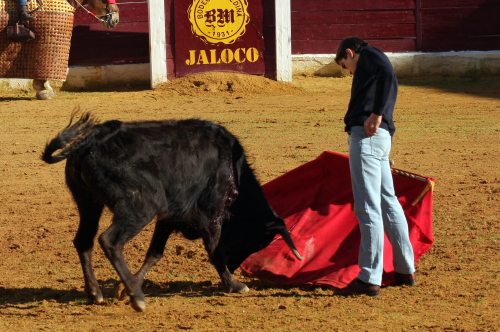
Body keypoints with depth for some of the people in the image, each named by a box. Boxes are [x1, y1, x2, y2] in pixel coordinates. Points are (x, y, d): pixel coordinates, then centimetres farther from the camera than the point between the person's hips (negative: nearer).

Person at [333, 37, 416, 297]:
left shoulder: (369, 55, 2)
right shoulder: (374, 63, 28)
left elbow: (387, 74, -18)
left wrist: (376, 114, -22)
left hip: (367, 135, -10)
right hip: (380, 137, 10)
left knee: (368, 207, -10)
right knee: (388, 202, 18)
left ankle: (369, 279, -12)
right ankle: (406, 270, 27)